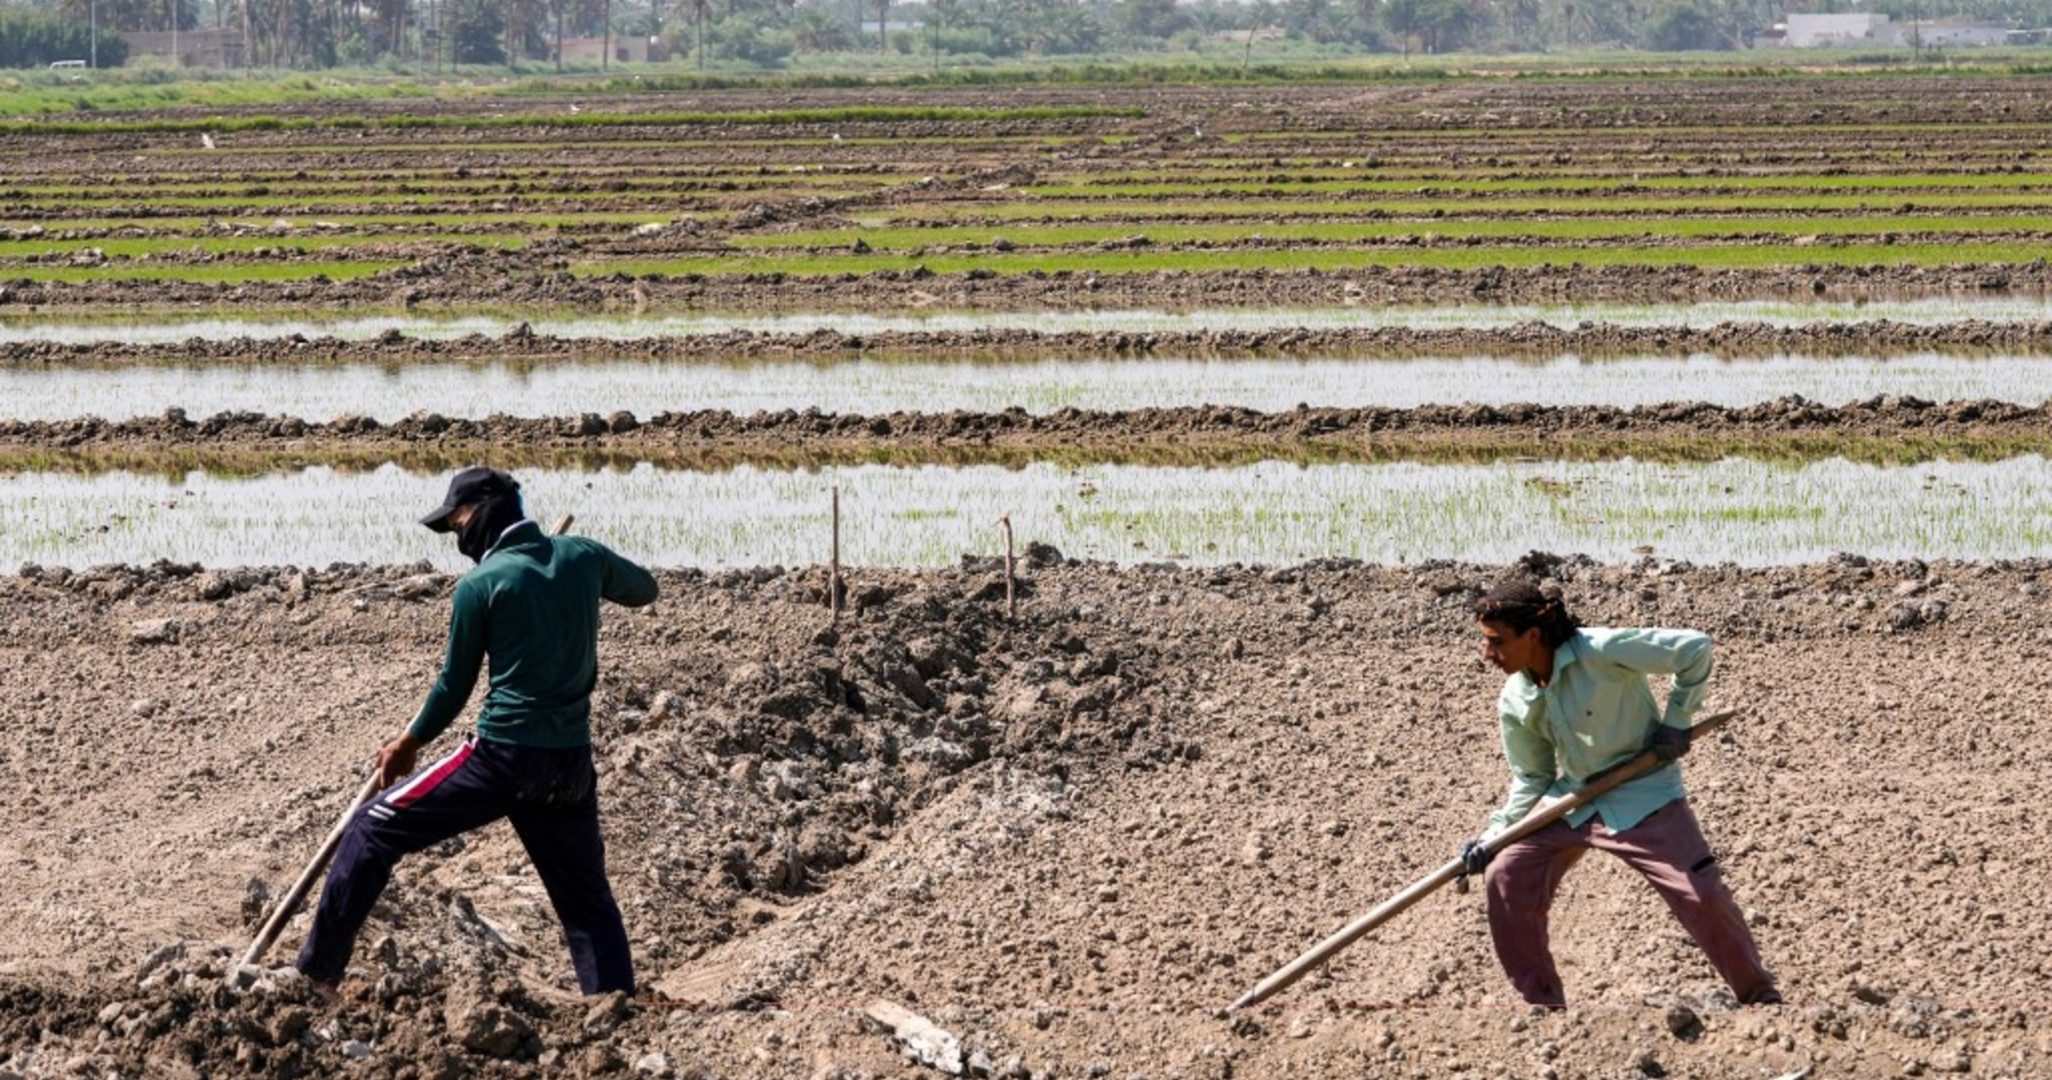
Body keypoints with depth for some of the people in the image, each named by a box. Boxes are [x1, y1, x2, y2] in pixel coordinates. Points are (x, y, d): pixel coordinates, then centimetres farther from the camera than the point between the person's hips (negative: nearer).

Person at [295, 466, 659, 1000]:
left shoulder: (480, 585, -6)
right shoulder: (584, 556, 5)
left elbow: (454, 688, 3)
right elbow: (644, 589, 26)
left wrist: (409, 744, 19)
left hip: (501, 756, -4)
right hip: (572, 764, 5)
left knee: (374, 828, 7)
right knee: (588, 902, 16)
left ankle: (316, 973, 5)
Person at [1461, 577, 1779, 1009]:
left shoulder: (1601, 652, -25)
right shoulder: (1514, 702, -6)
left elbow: (1695, 649, -19)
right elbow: (1532, 778, 6)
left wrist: (1675, 720, -15)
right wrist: (1492, 835, -6)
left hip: (1643, 795, -6)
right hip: (1573, 799, 6)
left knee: (1702, 895, -12)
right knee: (1505, 878, -6)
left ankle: (1760, 996, 10)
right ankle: (1542, 1001, 7)